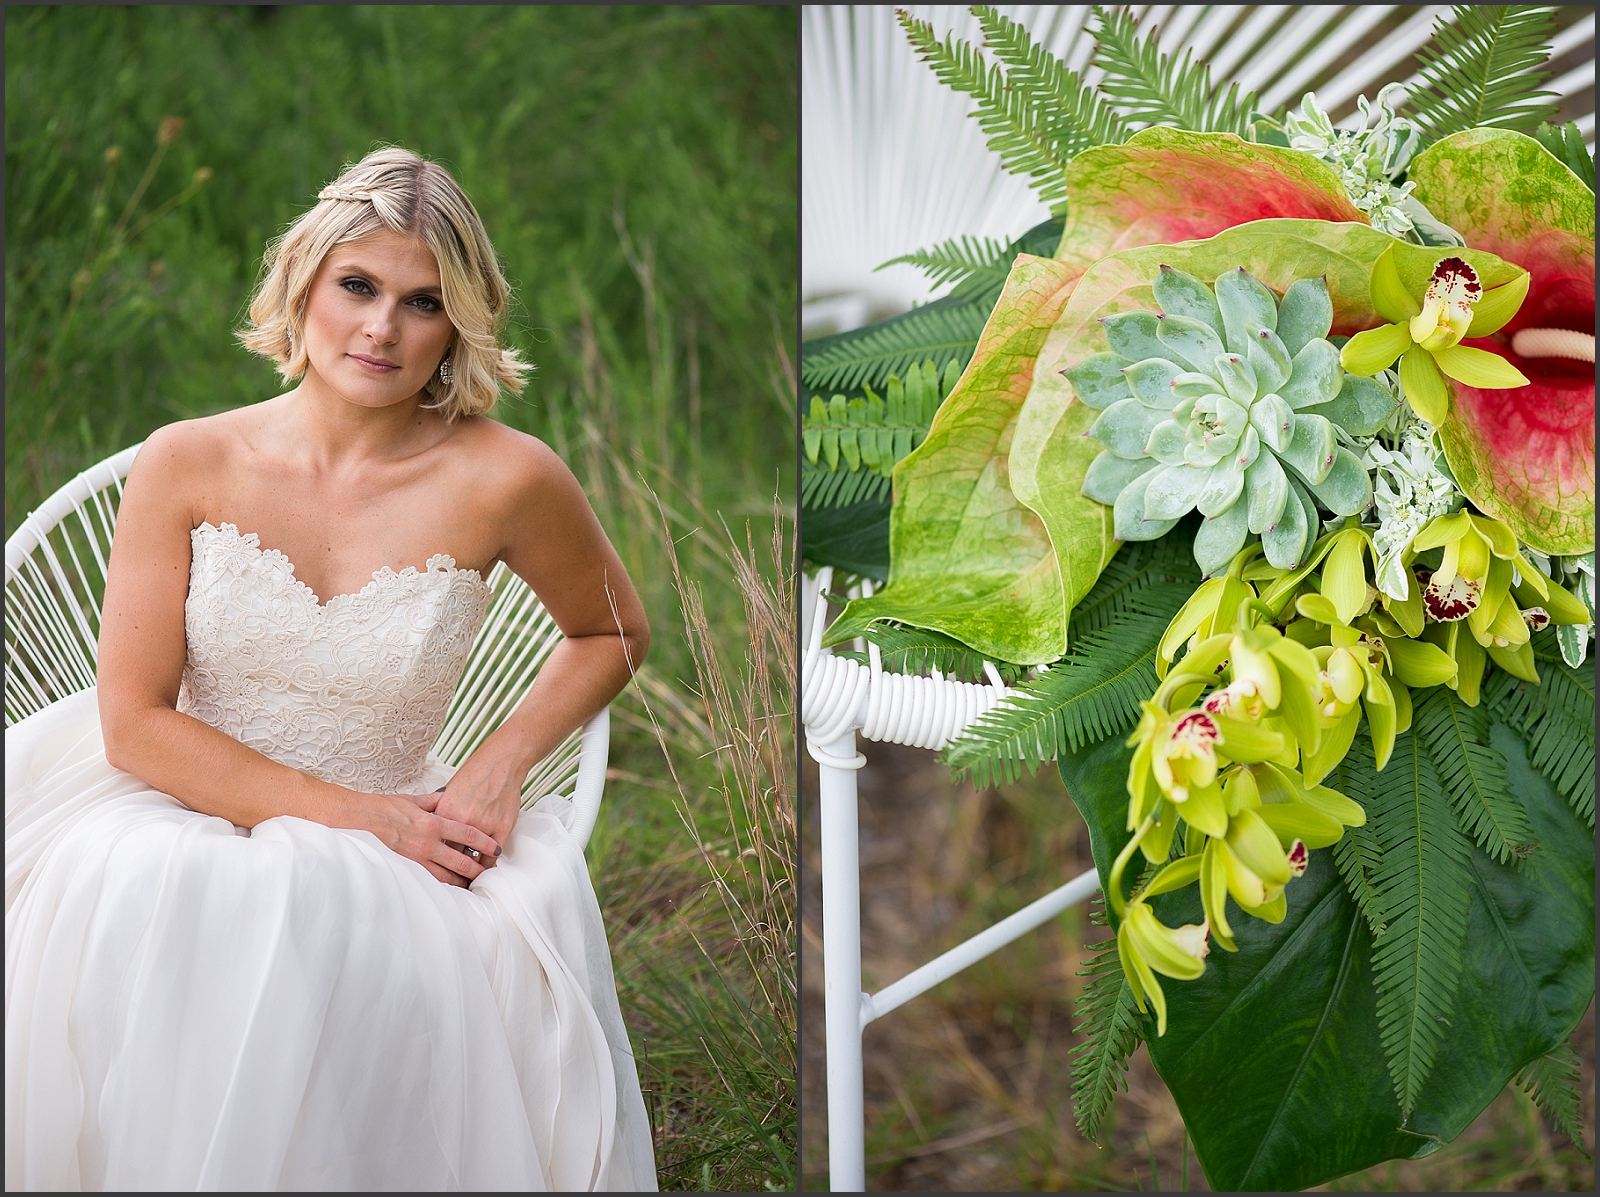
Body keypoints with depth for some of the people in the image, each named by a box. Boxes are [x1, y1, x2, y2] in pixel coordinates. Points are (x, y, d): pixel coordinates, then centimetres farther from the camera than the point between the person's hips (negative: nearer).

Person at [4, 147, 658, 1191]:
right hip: (180, 813, 1)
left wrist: (500, 768, -4)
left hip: (382, 852, -1)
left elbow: (614, 634, 12)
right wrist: (355, 813, -14)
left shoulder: (502, 480, -7)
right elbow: (136, 723, -6)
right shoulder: (188, 465, -4)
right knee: (108, 905, -32)